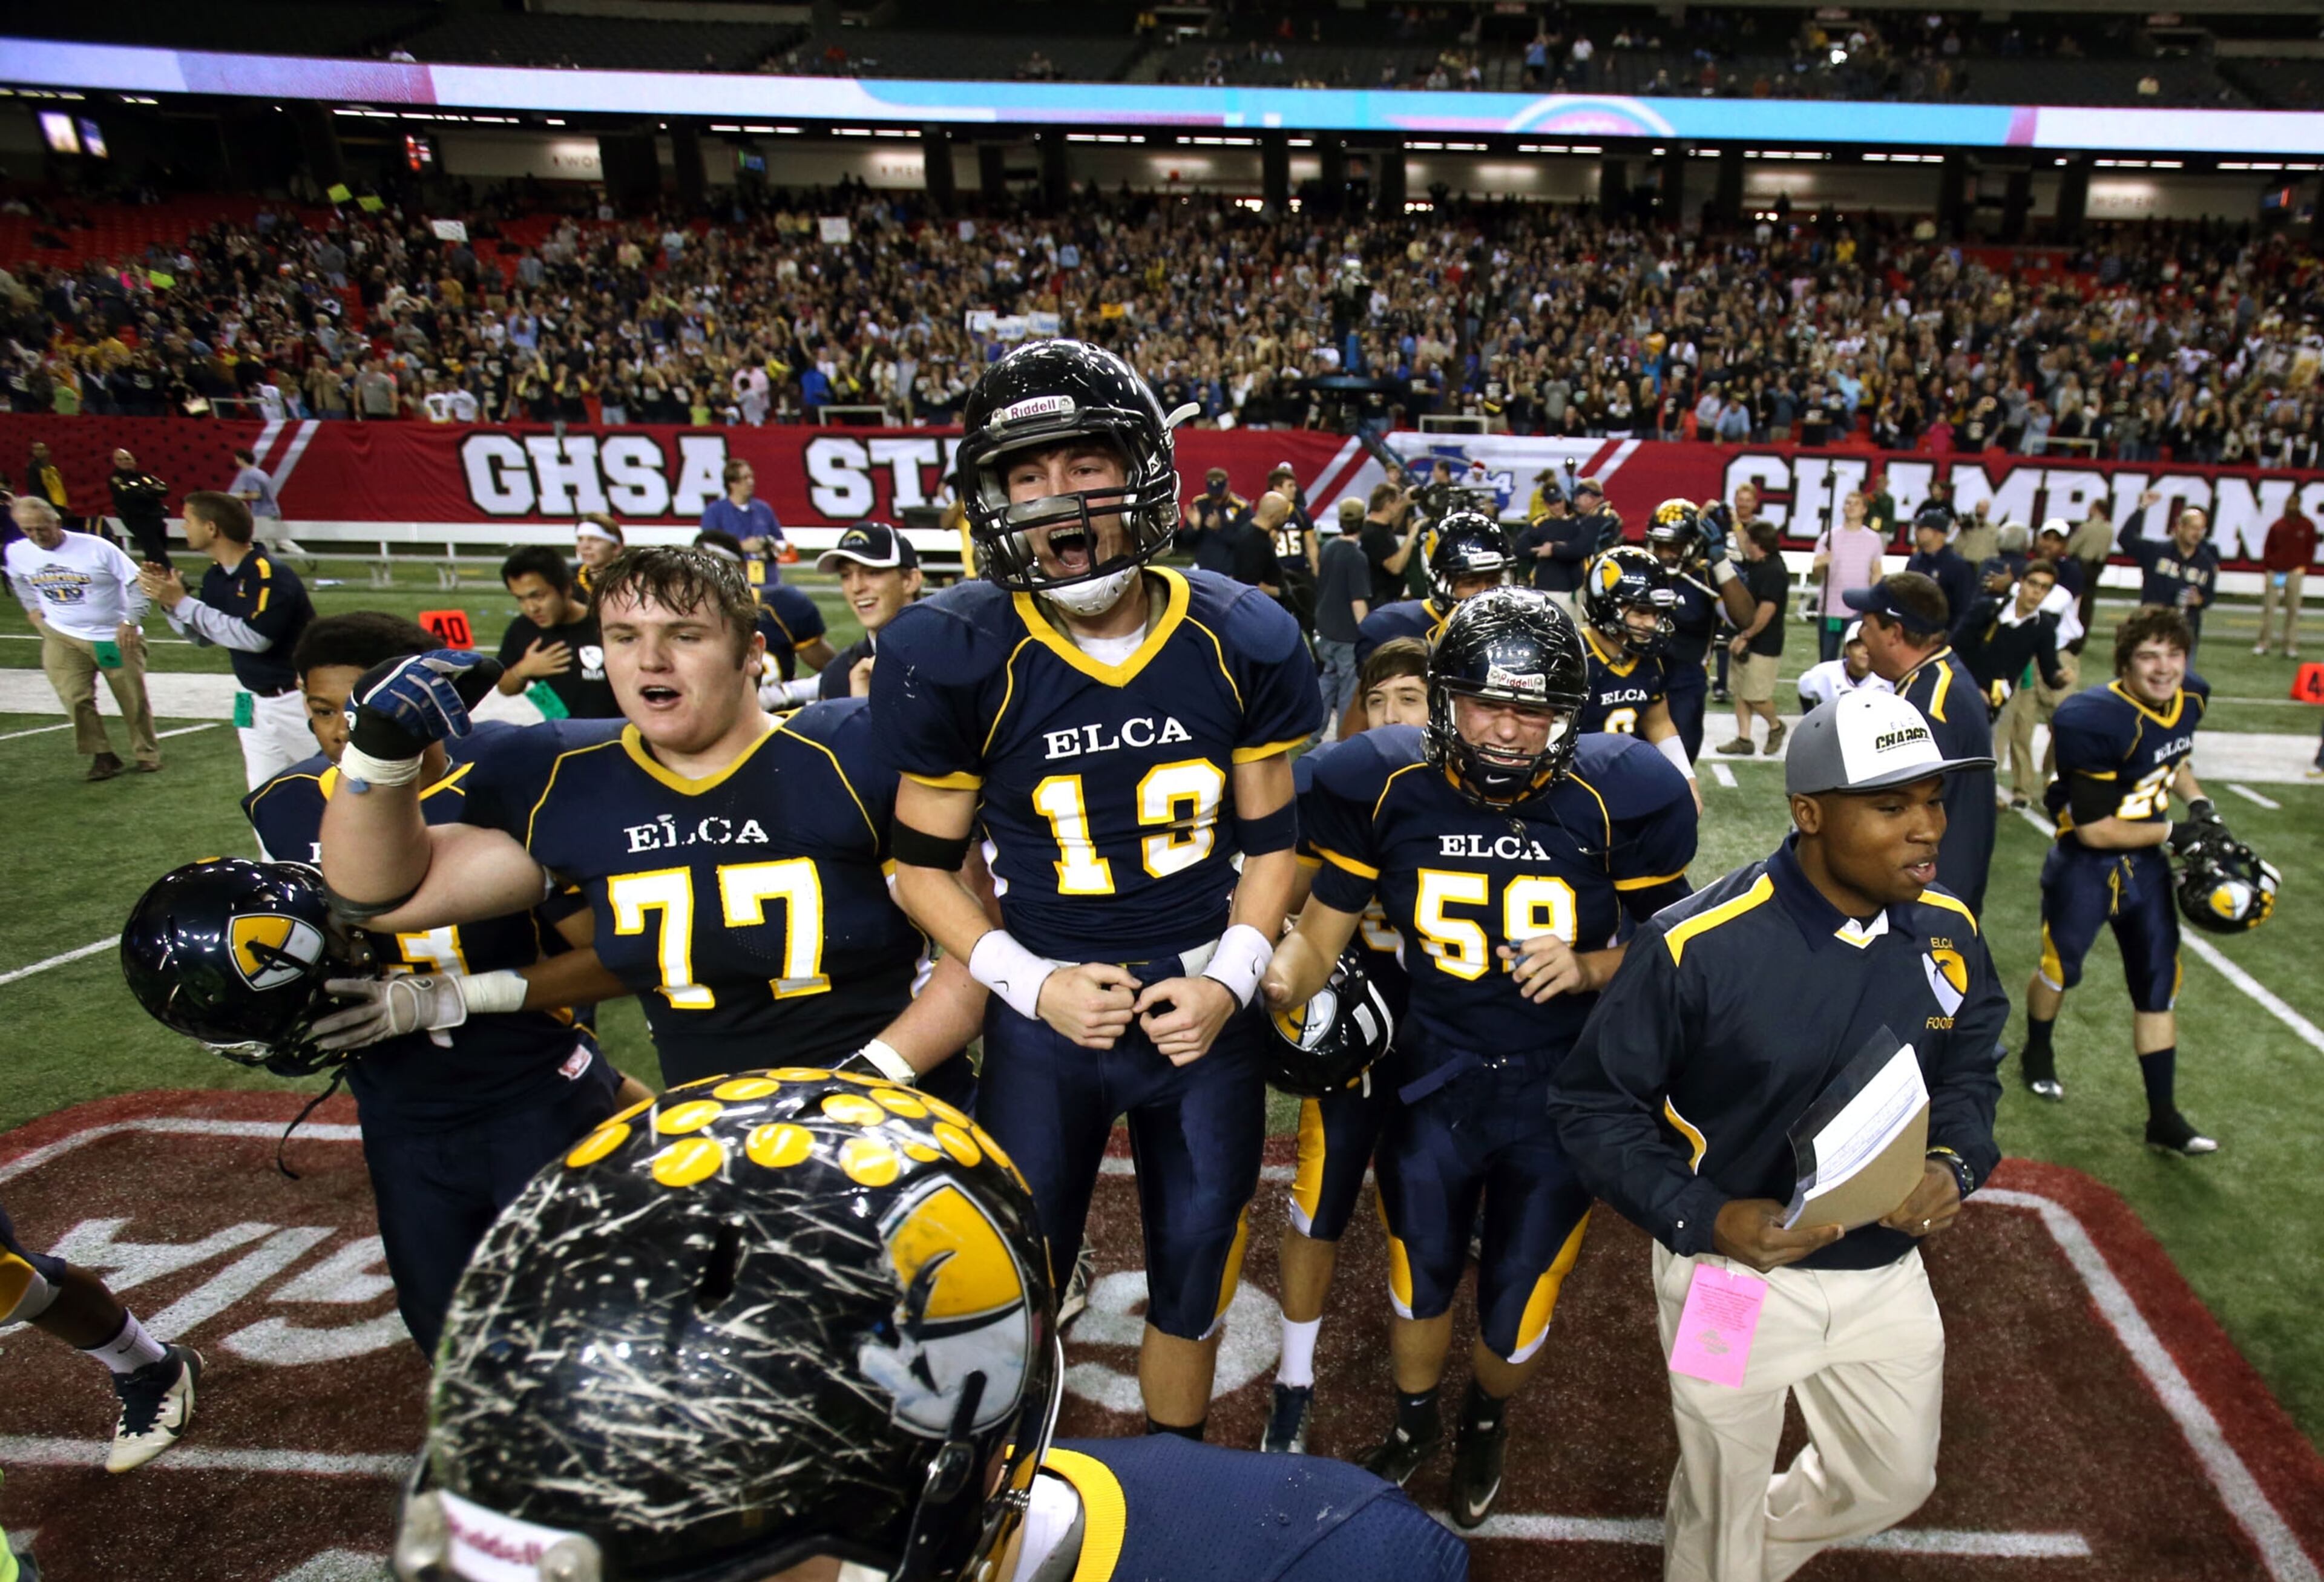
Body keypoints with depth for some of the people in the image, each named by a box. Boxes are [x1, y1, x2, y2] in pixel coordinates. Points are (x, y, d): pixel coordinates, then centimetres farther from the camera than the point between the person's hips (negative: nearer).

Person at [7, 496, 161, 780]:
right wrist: (33, 610, 11)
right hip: (62, 638, 3)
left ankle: (147, 754, 22)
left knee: (134, 700, 4)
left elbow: (136, 582, -10)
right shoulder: (17, 552, -1)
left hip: (116, 637, -3)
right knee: (75, 699, -10)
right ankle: (102, 755, 2)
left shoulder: (96, 547, -15)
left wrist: (131, 621, -19)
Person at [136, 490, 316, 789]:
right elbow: (202, 637, 17)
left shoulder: (270, 575, -18)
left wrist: (184, 602, -20)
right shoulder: (216, 577, 7)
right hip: (256, 705, 8)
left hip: (299, 700, -8)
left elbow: (254, 637, -27)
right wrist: (169, 601, -1)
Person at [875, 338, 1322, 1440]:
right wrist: (1031, 984, -15)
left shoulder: (1243, 643, -8)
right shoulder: (953, 657, -14)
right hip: (1047, 1017, -1)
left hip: (1204, 1010, 2)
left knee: (1191, 1281, 20)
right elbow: (924, 861, -4)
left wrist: (1230, 984, -10)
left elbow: (1271, 840, 2)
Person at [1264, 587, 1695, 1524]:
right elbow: (1318, 938, -8)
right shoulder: (1385, 785, -15)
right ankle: (1413, 1424, 56)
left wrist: (1590, 967, -23)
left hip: (1562, 1092, 0)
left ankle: (1486, 1425, 53)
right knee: (1419, 1283, 21)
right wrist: (1256, 982, -28)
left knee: (1514, 1319, 15)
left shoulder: (1620, 798, -18)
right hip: (1433, 1080, 1)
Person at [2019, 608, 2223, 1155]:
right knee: (2061, 969, 12)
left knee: (2159, 984, 9)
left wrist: (2197, 801, 2)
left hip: (2146, 864, 6)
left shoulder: (2191, 698, -5)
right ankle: (2038, 1053, 42)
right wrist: (2173, 832, -14)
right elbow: (2094, 829, -24)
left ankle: (2163, 1117, 19)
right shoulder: (2094, 721, -28)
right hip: (2084, 866, -6)